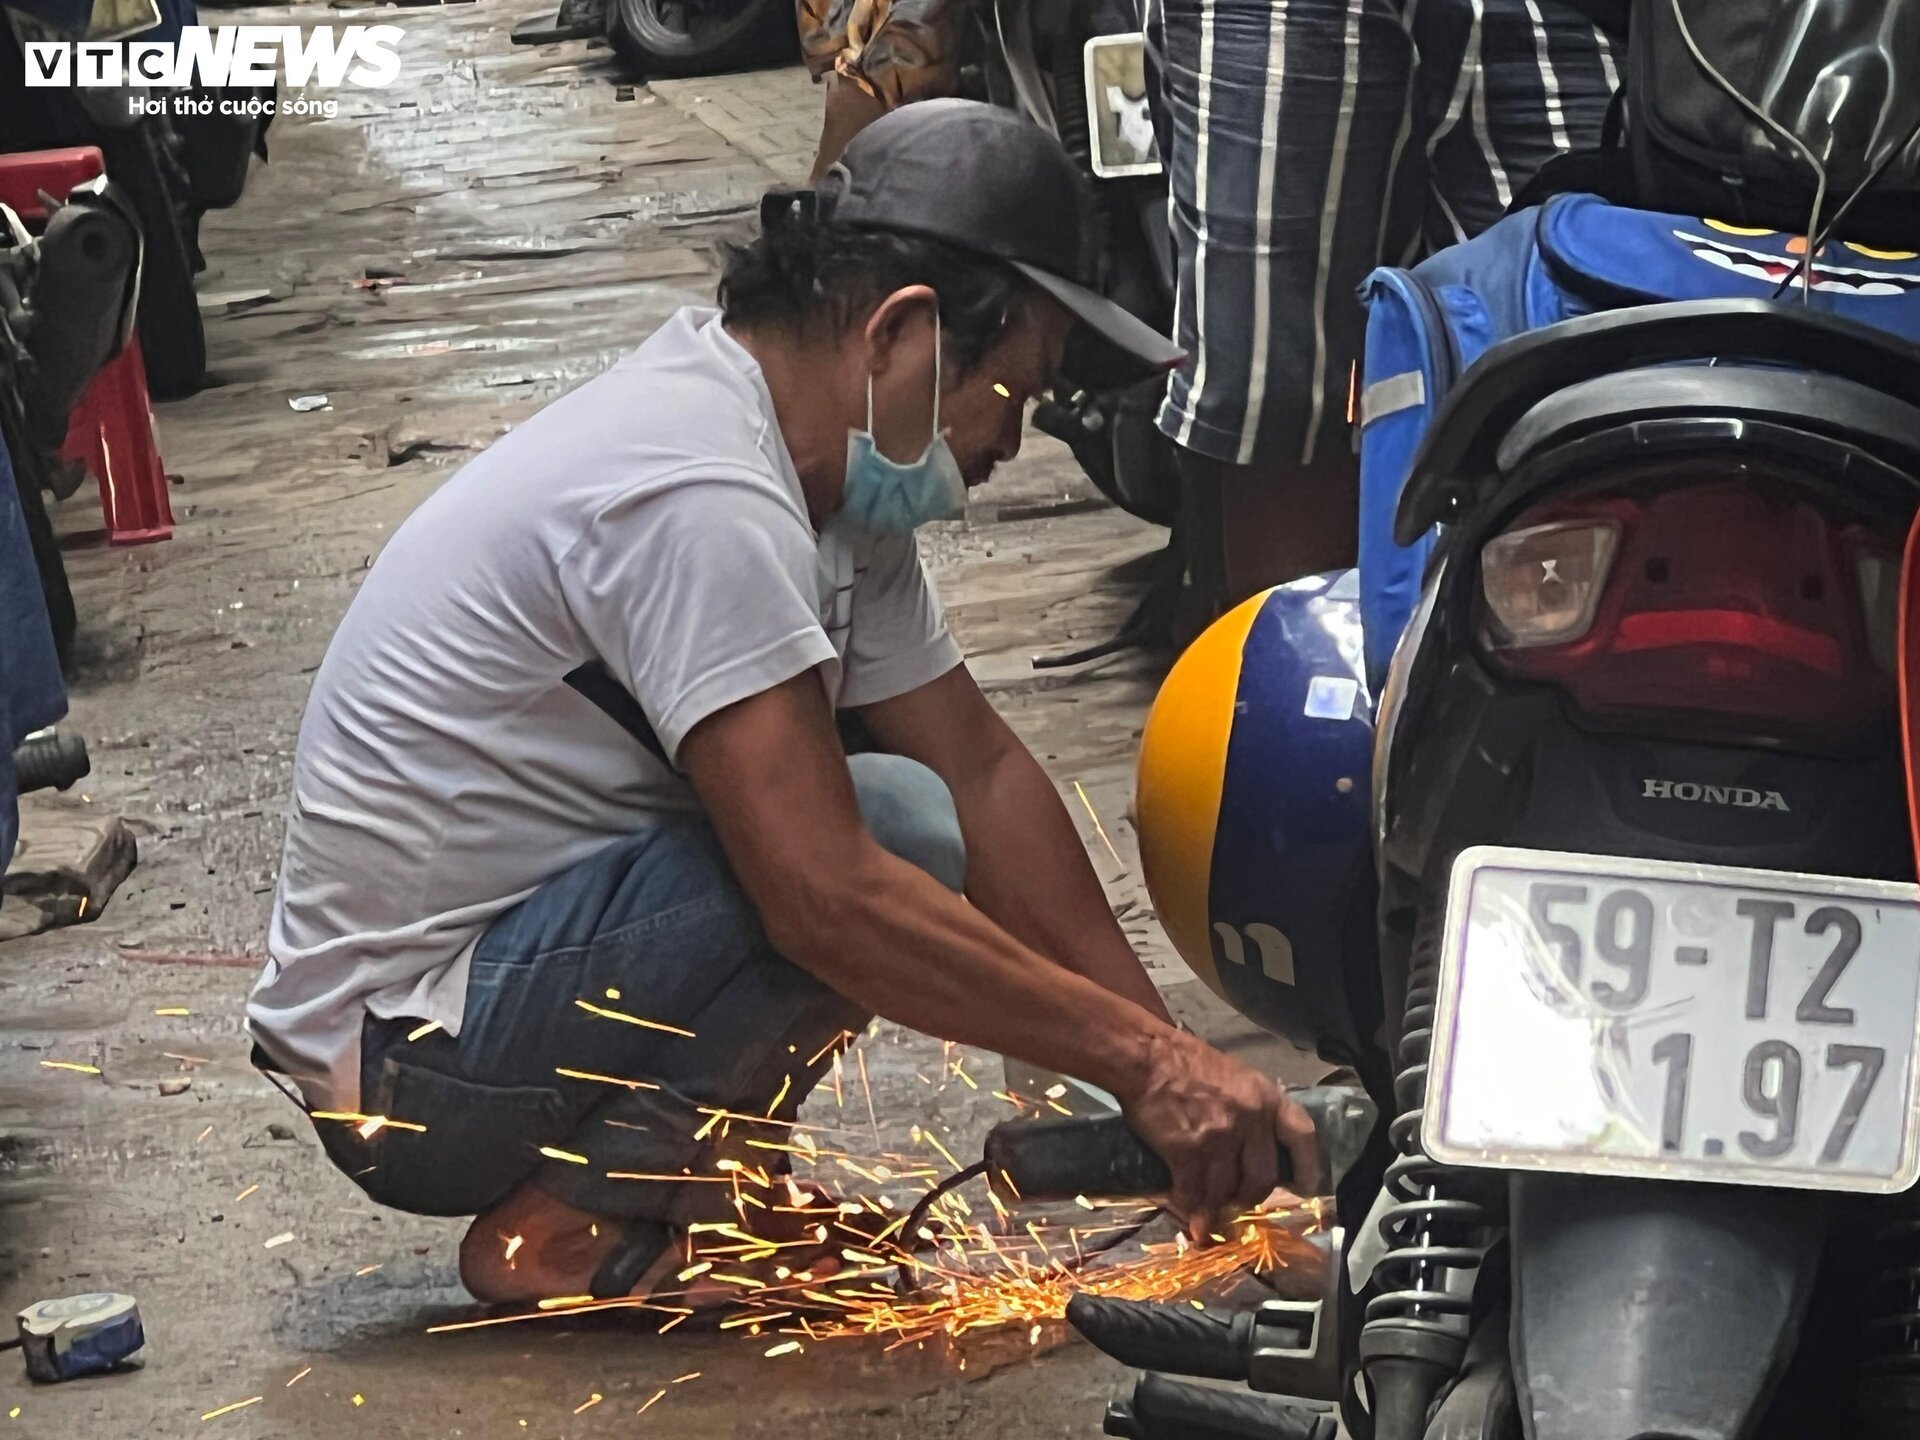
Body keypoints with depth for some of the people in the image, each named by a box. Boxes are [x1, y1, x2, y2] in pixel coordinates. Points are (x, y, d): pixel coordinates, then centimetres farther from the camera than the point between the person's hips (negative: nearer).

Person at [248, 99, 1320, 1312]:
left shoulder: (827, 475, 6)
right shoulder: (698, 495, -25)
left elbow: (983, 770, 7)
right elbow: (828, 897, -30)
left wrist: (1165, 1053, 1)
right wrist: (1144, 1062, -25)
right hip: (410, 1060, -10)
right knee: (893, 831, -22)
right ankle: (576, 1232, -12)